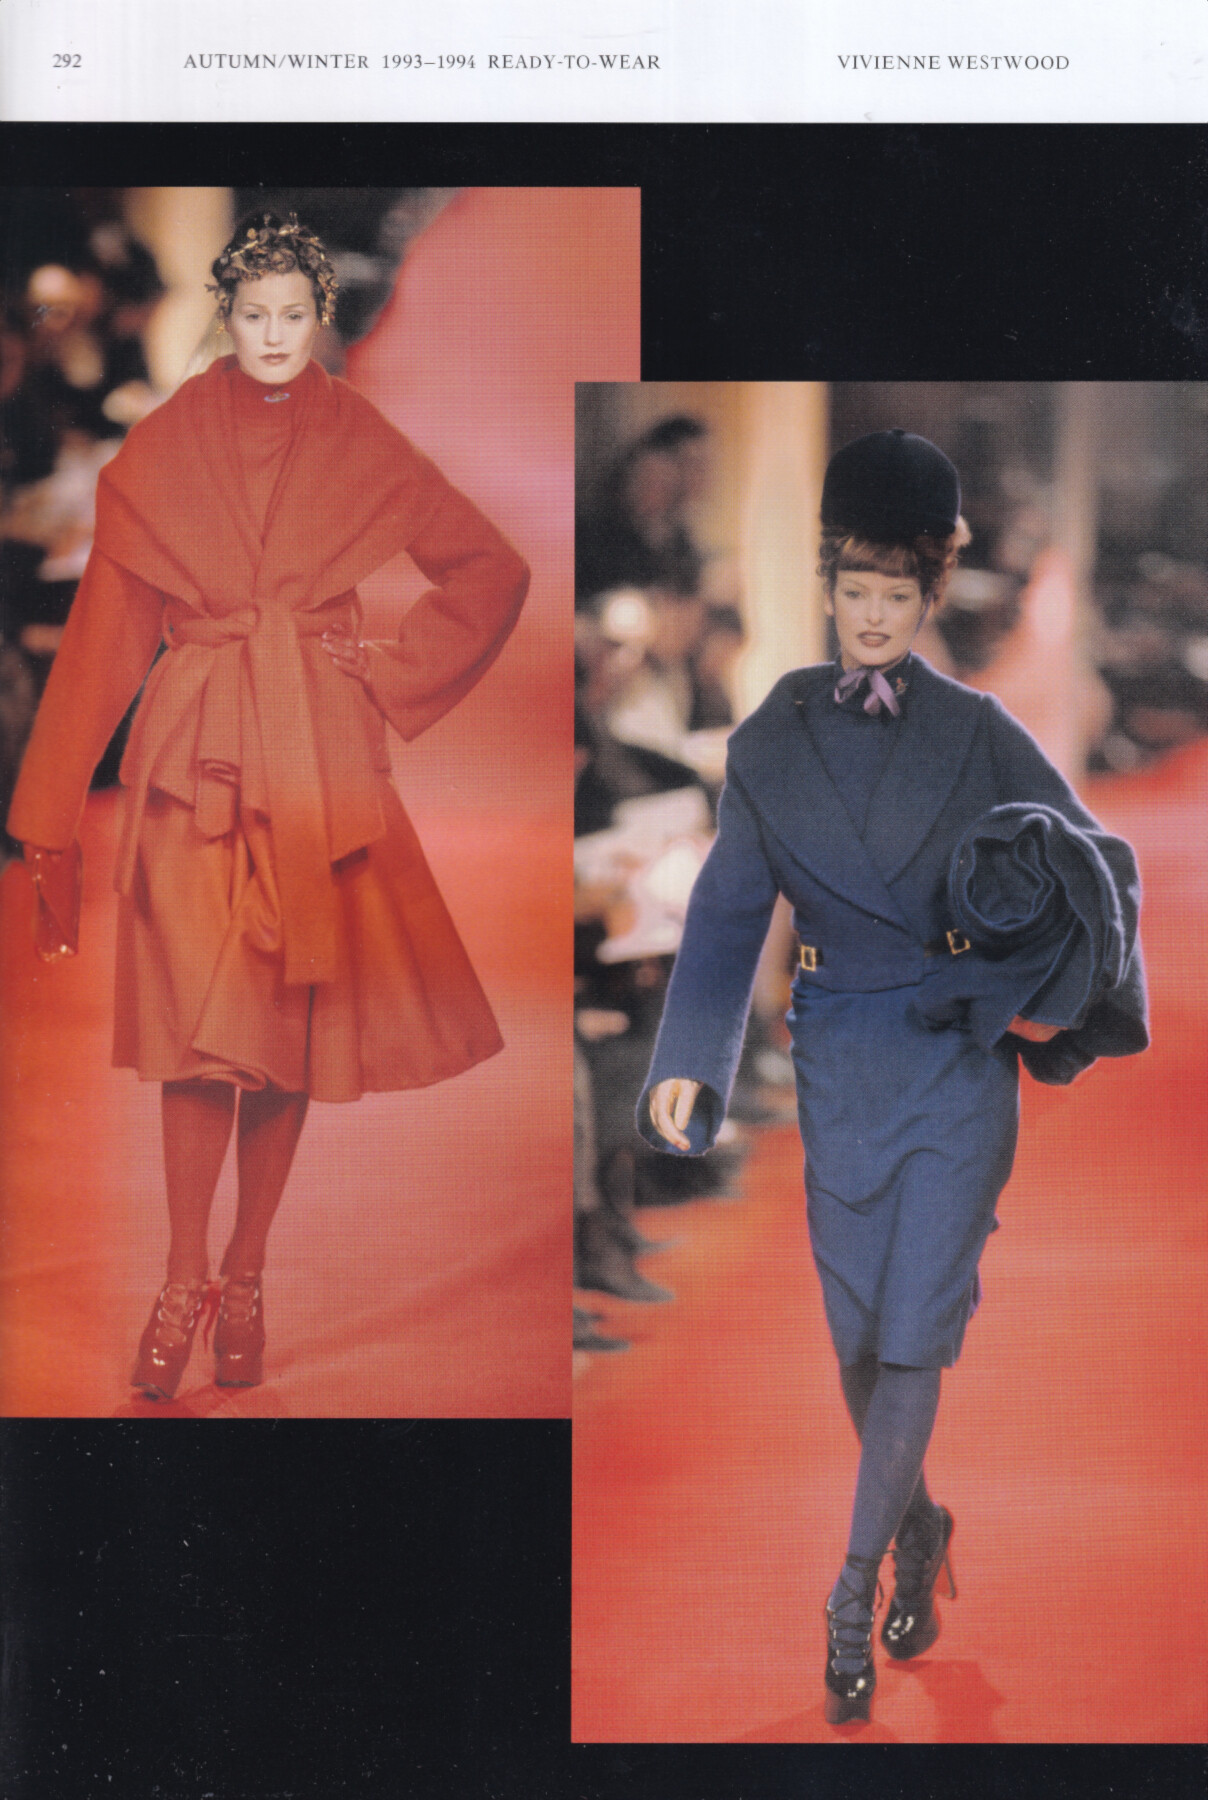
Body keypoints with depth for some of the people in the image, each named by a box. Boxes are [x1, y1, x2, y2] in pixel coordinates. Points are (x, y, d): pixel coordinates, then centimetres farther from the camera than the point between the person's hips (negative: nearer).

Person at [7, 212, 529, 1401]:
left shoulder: (361, 448, 7)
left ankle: (245, 1278, 17)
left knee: (295, 1026, 3)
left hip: (318, 762, 1)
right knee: (197, 1032, -7)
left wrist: (395, 671, 3)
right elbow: (109, 628, 3)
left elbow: (493, 570, 13)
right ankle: (183, 1285, 5)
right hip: (197, 754, -1)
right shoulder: (162, 451, 5)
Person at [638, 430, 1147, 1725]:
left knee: (912, 1334, -4)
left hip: (961, 1059, -2)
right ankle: (917, 1523, 33)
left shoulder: (977, 733, 0)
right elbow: (728, 910, 0)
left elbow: (1100, 864, 4)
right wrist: (688, 1062, -12)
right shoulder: (774, 739, 3)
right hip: (837, 1061, 2)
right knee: (857, 1334, 8)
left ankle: (853, 1593, 3)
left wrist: (1065, 989, -14)